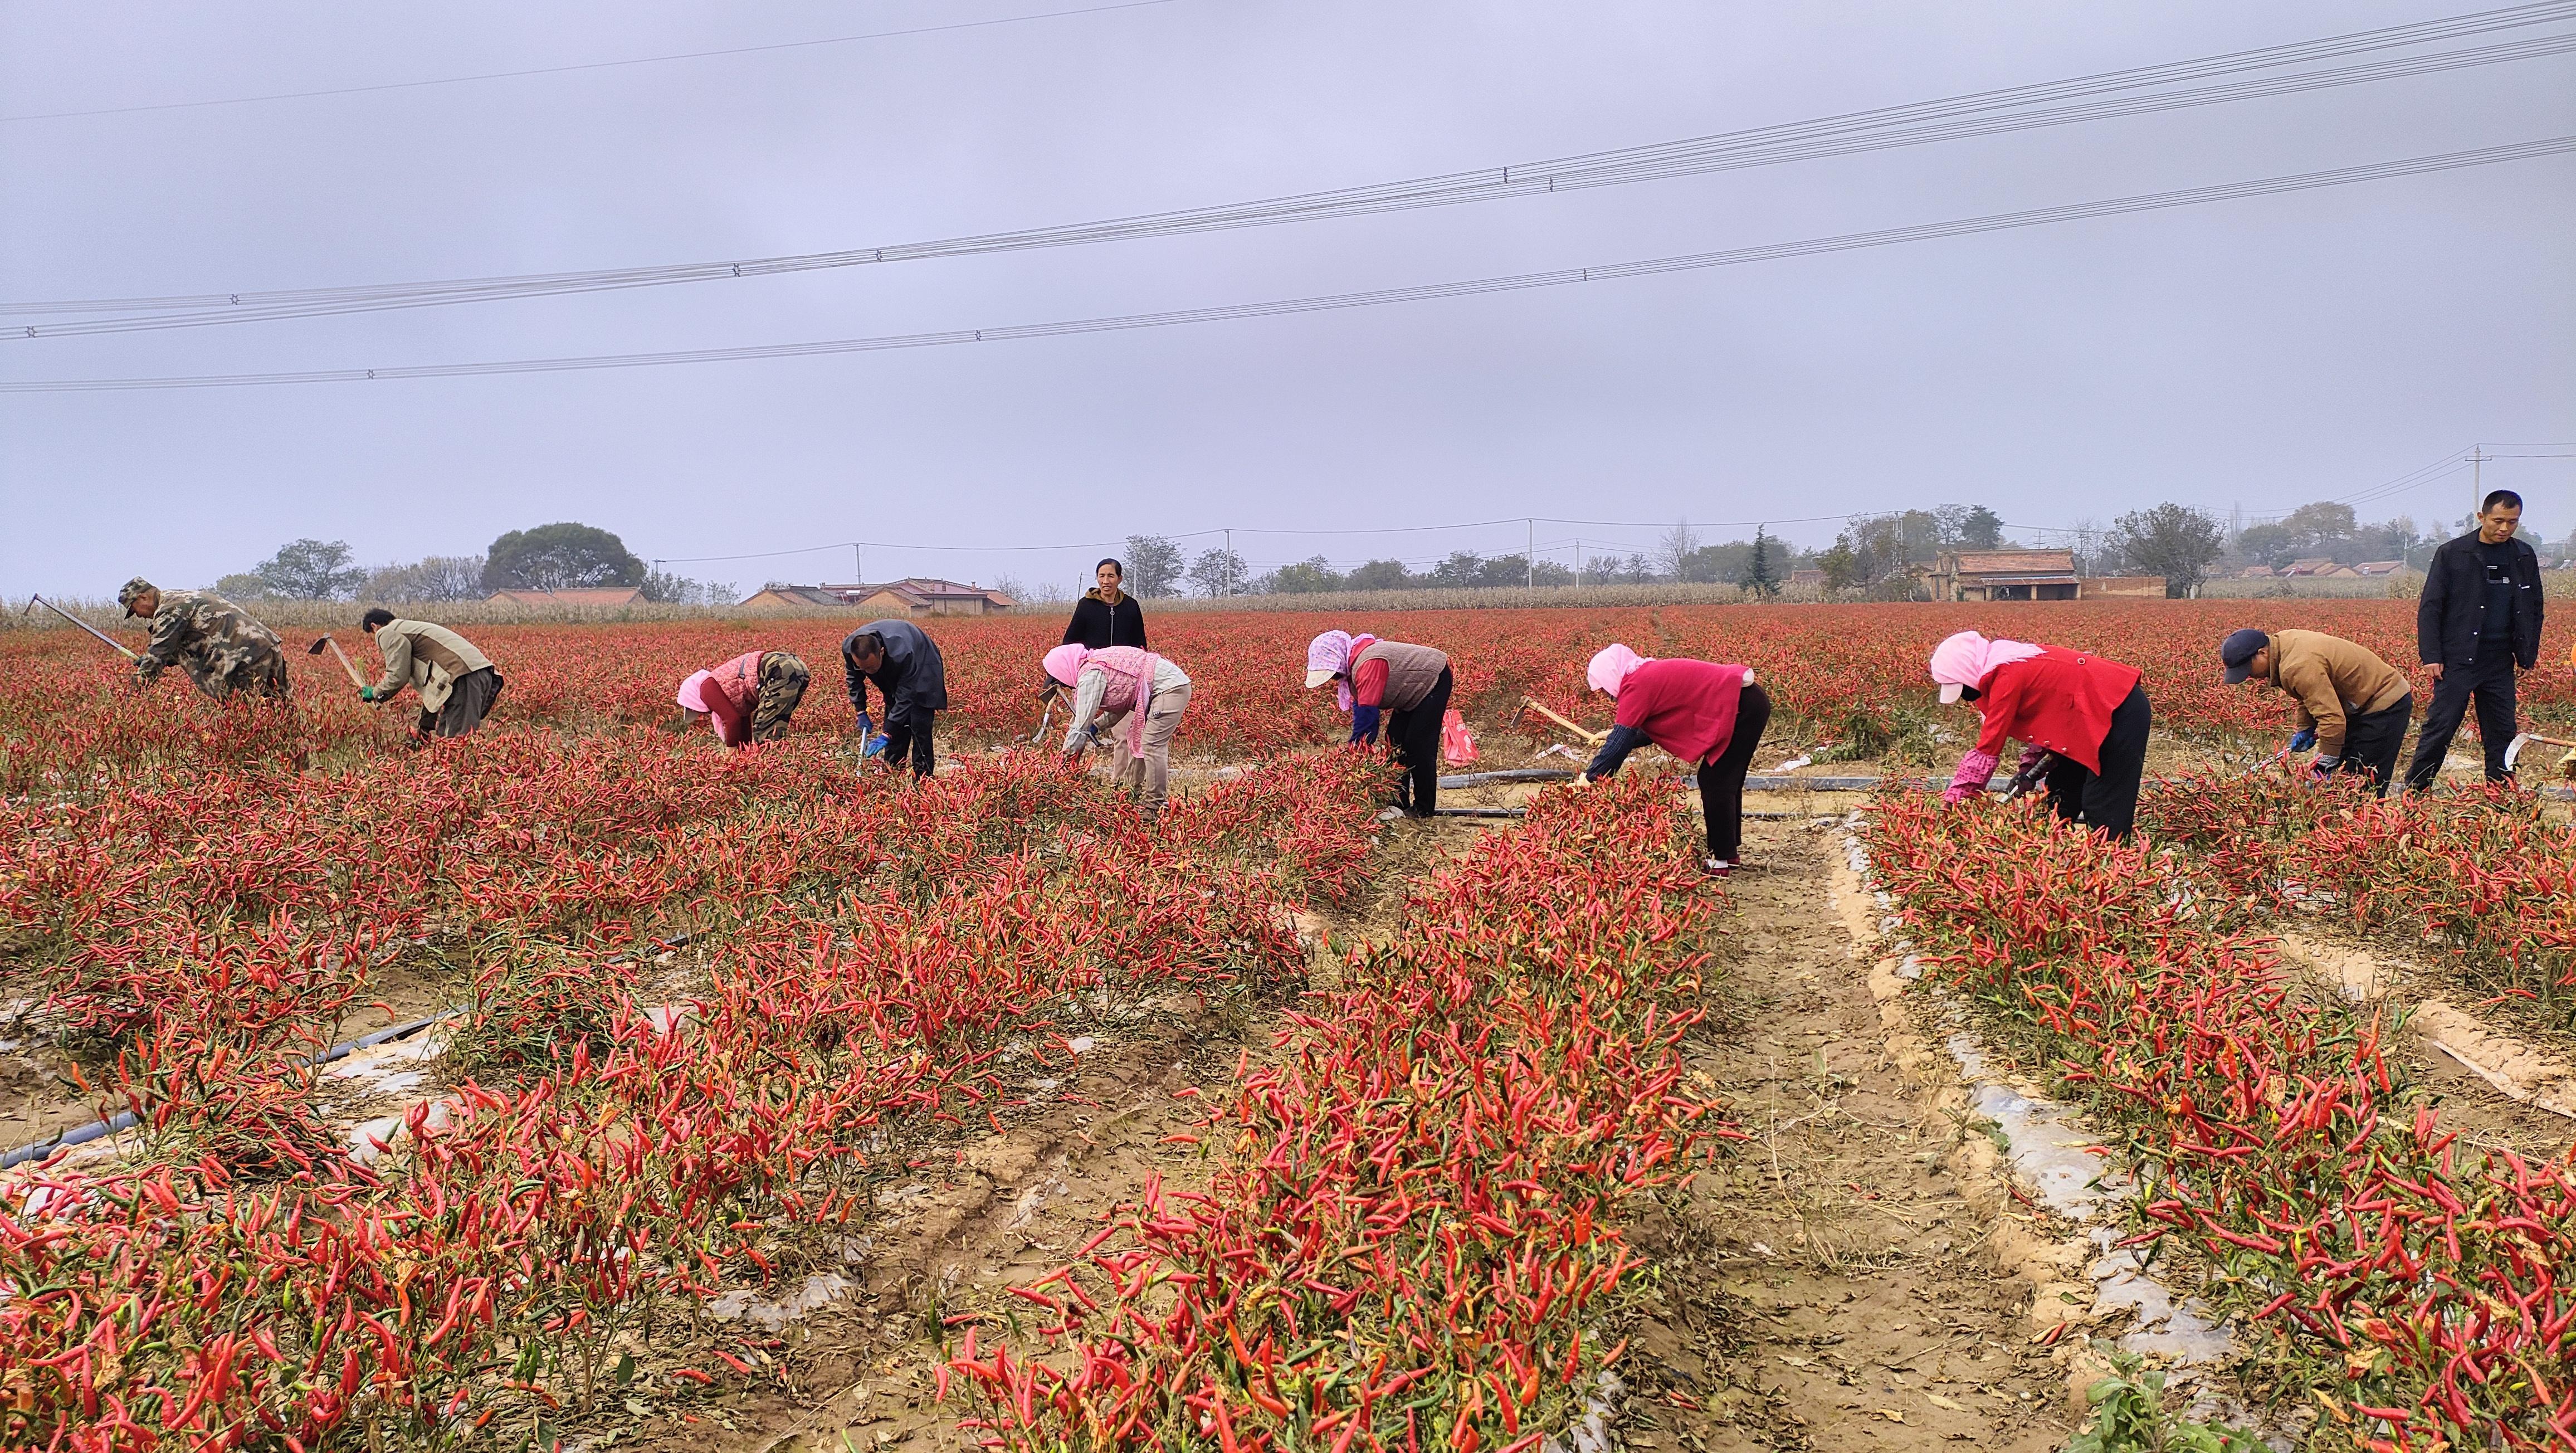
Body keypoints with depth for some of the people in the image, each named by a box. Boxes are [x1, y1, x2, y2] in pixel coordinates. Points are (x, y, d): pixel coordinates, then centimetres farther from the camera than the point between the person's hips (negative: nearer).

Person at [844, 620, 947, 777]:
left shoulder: (901, 653, -46)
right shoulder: (848, 647, -29)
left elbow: (905, 698, -38)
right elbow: (854, 679, -5)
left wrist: (887, 735, -38)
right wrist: (861, 712, -10)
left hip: (922, 672, -6)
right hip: (893, 675, 6)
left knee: (919, 728, -13)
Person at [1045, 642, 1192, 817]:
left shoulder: (1090, 675, -16)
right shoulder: (1096, 664, 15)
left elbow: (1082, 722, -18)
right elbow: (1122, 704, 19)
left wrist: (1068, 754, -12)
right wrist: (1096, 726, 10)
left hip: (1171, 687, -11)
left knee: (1152, 746, -13)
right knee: (1136, 740, 14)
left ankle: (1156, 808, -11)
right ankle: (1131, 793, 19)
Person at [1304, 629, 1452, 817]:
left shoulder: (1369, 665, -34)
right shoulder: (1355, 666, -2)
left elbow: (1367, 713, -36)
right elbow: (1359, 706, 1)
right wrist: (1355, 748, -7)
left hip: (1435, 681, -10)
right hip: (1416, 690, 10)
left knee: (1418, 745, -12)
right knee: (1395, 741, 7)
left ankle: (1425, 808, -2)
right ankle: (1399, 803, 13)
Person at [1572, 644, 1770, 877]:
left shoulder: (1636, 685, -13)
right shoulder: (1651, 676, 15)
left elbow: (1622, 740, -15)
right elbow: (1654, 731, 20)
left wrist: (1590, 777, -11)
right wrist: (1615, 736, 12)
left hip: (1742, 707, -10)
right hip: (1749, 703, 10)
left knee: (1716, 784, -3)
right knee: (1726, 783, 18)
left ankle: (1722, 861, 3)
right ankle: (1730, 852, 28)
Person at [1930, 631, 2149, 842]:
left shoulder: (2007, 676, -23)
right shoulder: (2008, 665, 5)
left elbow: (1988, 748, -22)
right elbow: (2041, 716, 11)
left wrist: (1953, 798, -17)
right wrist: (2029, 765, -1)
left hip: (2121, 711, -10)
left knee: (2105, 809, -7)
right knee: (2061, 795, 14)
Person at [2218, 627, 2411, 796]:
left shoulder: (2299, 666, -32)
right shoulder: (2282, 643, 0)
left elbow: (2332, 718, -33)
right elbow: (2313, 694, 15)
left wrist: (2325, 765, -26)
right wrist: (2305, 728, 5)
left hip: (2387, 706, -11)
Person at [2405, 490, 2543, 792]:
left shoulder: (2525, 557, 10)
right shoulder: (2452, 553, -3)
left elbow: (2535, 608, 20)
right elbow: (2429, 608, -4)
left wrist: (2530, 651, 10)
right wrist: (2431, 656, -11)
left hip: (2501, 662, 4)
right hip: (2458, 658, -4)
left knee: (2503, 732, 7)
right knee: (2439, 727, -6)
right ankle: (2413, 790, 0)